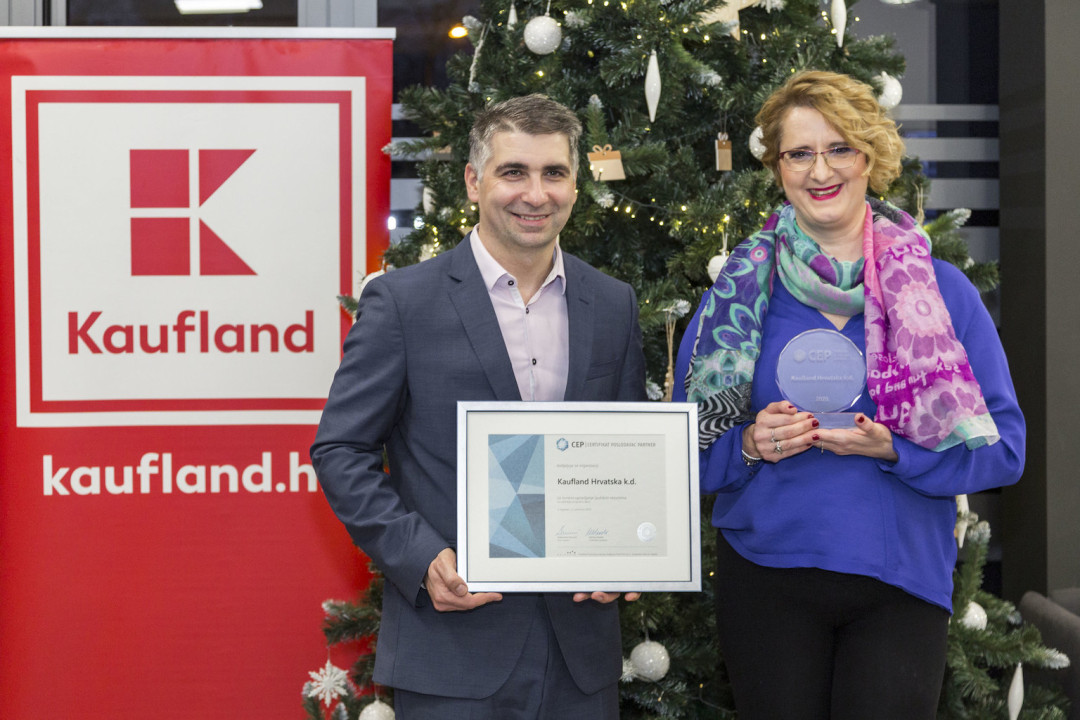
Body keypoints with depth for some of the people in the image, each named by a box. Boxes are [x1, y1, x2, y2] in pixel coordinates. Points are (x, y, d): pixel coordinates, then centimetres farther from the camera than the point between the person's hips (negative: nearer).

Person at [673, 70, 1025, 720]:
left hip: (902, 580, 0)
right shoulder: (743, 293, 2)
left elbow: (1002, 448, -3)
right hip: (768, 581, 1)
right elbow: (691, 450, 3)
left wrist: (893, 449, -18)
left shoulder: (940, 291, 0)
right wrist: (751, 446, -17)